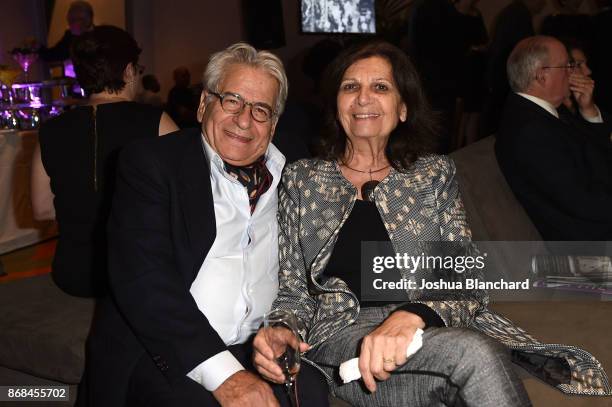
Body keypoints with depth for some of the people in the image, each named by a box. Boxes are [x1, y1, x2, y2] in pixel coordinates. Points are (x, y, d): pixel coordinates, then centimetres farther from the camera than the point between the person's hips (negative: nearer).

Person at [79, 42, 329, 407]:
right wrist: (223, 373, -23)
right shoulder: (150, 163, -2)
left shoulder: (288, 173, 10)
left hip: (261, 346, 3)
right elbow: (142, 278, -14)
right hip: (164, 349, -3)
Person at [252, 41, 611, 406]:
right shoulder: (301, 180, 15)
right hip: (342, 336, -1)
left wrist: (412, 316, -20)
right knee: (473, 352, -32)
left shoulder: (435, 174, 14)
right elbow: (294, 291, 13)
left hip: (431, 330, 2)